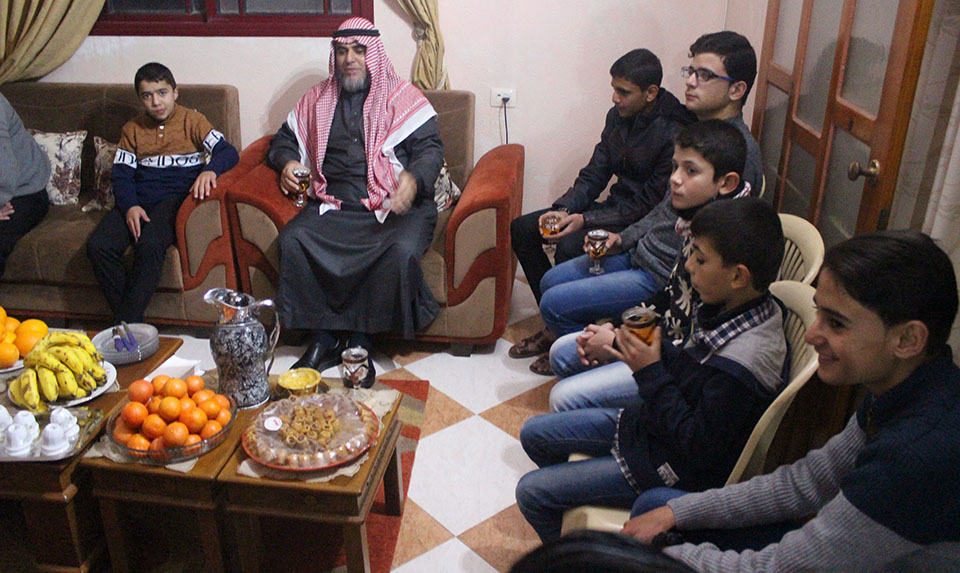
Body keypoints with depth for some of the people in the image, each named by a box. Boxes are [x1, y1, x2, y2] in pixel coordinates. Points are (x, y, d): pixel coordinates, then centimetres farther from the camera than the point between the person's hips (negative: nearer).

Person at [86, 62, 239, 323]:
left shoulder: (192, 121, 9)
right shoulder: (132, 129, 19)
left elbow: (228, 152, -4)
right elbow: (120, 174, 10)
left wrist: (210, 170, -27)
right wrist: (130, 206, -10)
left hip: (175, 197, -4)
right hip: (136, 201, 4)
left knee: (150, 245, -34)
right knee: (98, 246, -22)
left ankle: (126, 323, -25)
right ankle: (132, 323, -18)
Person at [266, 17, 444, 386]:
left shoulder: (402, 97, 7)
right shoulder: (318, 100, 19)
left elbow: (431, 147, 0)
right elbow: (284, 140, 26)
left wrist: (414, 179, -22)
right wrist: (287, 163, 2)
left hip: (392, 206, -3)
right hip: (334, 205, 3)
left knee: (402, 250, -34)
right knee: (292, 239, -24)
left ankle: (360, 340, -15)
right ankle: (321, 340, -13)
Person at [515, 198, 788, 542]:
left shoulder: (743, 361, -34)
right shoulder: (733, 309, -7)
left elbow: (702, 448, -27)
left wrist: (651, 374, -25)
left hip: (677, 467, -9)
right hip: (649, 420, 9)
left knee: (531, 492, -6)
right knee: (534, 434, 14)